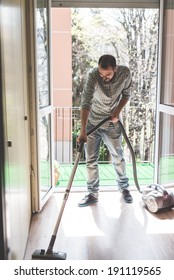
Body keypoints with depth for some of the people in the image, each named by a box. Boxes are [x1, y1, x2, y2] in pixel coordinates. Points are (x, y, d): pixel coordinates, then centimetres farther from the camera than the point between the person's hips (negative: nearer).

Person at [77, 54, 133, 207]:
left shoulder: (125, 73, -16)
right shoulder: (93, 75, -24)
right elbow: (85, 103, -30)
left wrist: (118, 111, -16)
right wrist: (82, 131, -37)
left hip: (112, 124, 1)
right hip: (92, 123, -1)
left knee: (118, 157, 11)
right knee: (91, 160, 4)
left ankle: (124, 187, 33)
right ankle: (93, 193, 19)